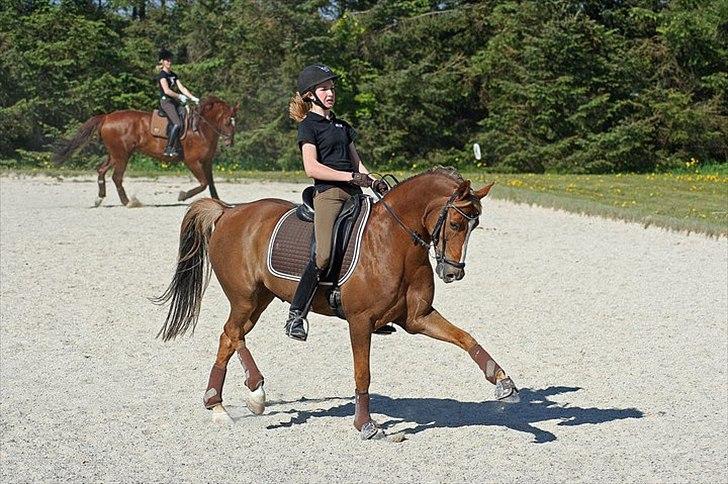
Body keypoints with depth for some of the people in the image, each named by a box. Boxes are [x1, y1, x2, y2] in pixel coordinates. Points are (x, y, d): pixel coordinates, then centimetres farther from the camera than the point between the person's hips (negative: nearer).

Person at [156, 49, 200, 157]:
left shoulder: (173, 75, 20)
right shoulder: (162, 75, -5)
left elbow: (182, 88, 14)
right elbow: (167, 91, -16)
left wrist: (193, 98, 4)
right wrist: (180, 96, -10)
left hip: (175, 102, 8)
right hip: (166, 101, -8)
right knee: (177, 124, -25)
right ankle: (169, 149, -22)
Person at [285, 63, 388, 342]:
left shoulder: (341, 126, 24)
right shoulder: (309, 125, 1)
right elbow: (312, 168, -11)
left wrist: (374, 182, 3)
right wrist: (352, 177, -15)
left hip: (353, 194, 8)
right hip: (328, 193, -8)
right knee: (324, 255, -23)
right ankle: (295, 316, -14)